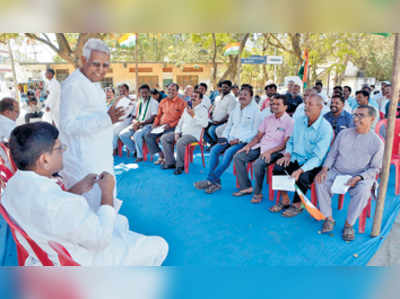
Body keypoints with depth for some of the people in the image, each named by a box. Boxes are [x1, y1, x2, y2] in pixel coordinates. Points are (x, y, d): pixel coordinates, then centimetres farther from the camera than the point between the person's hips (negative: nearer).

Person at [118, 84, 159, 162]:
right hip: (137, 124, 7)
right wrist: (135, 122, -7)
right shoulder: (139, 103, 18)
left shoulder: (154, 102, -2)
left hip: (148, 125, -6)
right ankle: (134, 151, 5)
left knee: (137, 135, -35)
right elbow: (134, 116, 17)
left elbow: (153, 118, -12)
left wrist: (141, 123, -19)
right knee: (122, 134, -12)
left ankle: (140, 156, -16)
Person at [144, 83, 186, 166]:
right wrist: (155, 123, 4)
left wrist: (170, 125, -17)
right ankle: (161, 156, -6)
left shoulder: (181, 102, 0)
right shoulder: (163, 101, 18)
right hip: (161, 126, 6)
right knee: (148, 136, -15)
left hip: (173, 127, -6)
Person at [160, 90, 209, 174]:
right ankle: (170, 162, -2)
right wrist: (177, 133, 5)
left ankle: (180, 165, -16)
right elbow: (181, 121, 20)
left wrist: (193, 115, -19)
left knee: (180, 142, -36)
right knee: (164, 138, -5)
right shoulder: (187, 108, 20)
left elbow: (204, 124, -18)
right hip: (182, 132, 8)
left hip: (193, 135, -8)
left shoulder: (203, 109, -3)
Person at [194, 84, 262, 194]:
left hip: (245, 141, -6)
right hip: (231, 139, 6)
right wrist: (224, 137, 4)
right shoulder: (236, 109, 18)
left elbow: (255, 131, -7)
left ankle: (211, 180, -26)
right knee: (214, 150, -17)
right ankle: (216, 182, -19)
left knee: (229, 152, -31)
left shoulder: (255, 110, -1)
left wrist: (240, 139, -16)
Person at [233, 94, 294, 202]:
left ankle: (257, 193, -12)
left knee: (258, 164, -33)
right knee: (238, 157, -7)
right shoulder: (268, 119, 16)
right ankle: (246, 187, 0)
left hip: (275, 151, -7)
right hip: (260, 147, 7)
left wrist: (269, 151, -23)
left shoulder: (290, 122, -4)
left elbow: (285, 144, -11)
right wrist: (248, 146, 1)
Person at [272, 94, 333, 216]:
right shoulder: (299, 120, 4)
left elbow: (318, 157, -20)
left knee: (302, 177, -33)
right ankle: (284, 201, -2)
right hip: (296, 159, 5)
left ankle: (297, 205, -4)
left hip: (313, 165, -5)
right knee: (277, 167, -21)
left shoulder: (326, 128, -16)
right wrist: (287, 154, -3)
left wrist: (300, 170, -31)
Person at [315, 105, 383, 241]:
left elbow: (375, 168, -1)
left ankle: (349, 224, -11)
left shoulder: (377, 142, -3)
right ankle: (329, 218, -9)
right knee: (320, 181, -24)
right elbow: (332, 154, 8)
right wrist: (325, 168, -10)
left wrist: (358, 178, -18)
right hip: (337, 172, 3)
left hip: (361, 176, -2)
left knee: (363, 191, -33)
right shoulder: (344, 133, 5)